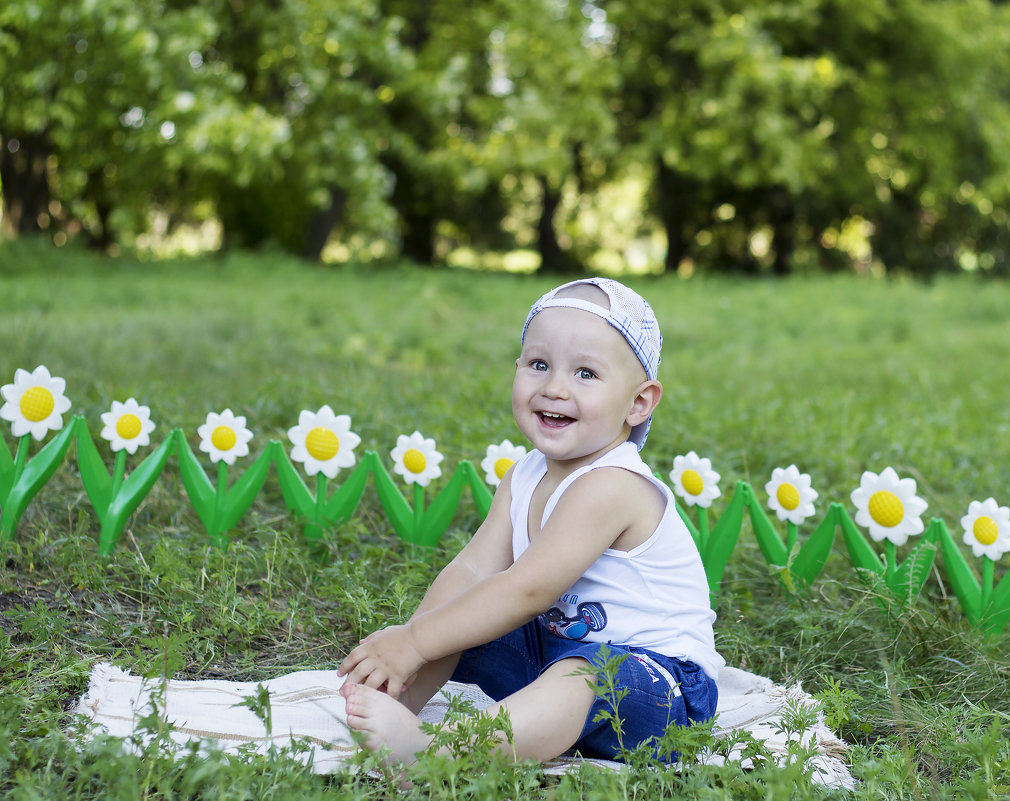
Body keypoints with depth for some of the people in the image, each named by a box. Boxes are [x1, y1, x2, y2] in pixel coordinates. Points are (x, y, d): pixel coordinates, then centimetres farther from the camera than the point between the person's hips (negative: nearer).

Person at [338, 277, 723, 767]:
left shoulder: (609, 485, -24)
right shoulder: (524, 478, 4)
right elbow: (473, 570, -3)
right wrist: (406, 635, -20)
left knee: (580, 672, -40)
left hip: (657, 680, -10)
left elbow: (526, 589, -28)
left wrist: (414, 642, -25)